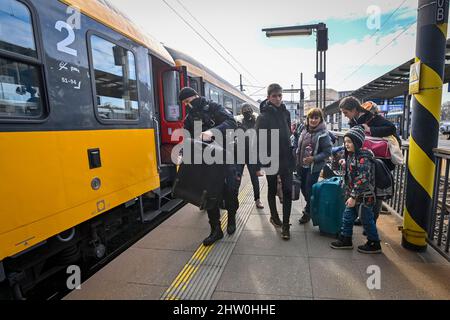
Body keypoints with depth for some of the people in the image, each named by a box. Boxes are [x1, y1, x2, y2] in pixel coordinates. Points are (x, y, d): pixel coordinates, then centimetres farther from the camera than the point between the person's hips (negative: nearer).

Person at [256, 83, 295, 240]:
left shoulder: (286, 113, 5)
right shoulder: (263, 116, -11)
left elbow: (288, 135, 14)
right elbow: (259, 142, -13)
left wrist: (292, 156, 12)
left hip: (286, 158, 4)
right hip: (270, 159, -4)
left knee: (288, 191, 0)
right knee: (272, 190, 13)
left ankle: (285, 225, 8)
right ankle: (274, 216, 35)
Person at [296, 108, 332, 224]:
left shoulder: (323, 134, -13)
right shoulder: (305, 130, 4)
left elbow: (327, 152, -14)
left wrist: (313, 158, -25)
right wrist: (298, 162, 10)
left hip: (314, 167, -6)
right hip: (302, 165, 6)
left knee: (310, 190, 3)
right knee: (303, 188, 17)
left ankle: (308, 212, 24)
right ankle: (310, 206, 42)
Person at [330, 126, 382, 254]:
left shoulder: (363, 157, -21)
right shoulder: (351, 155, 7)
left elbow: (362, 180, -26)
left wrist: (354, 197, -25)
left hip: (363, 196, -9)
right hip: (353, 195, 9)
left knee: (367, 220, 7)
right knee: (347, 217, 14)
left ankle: (374, 244, 25)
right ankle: (345, 239, 28)